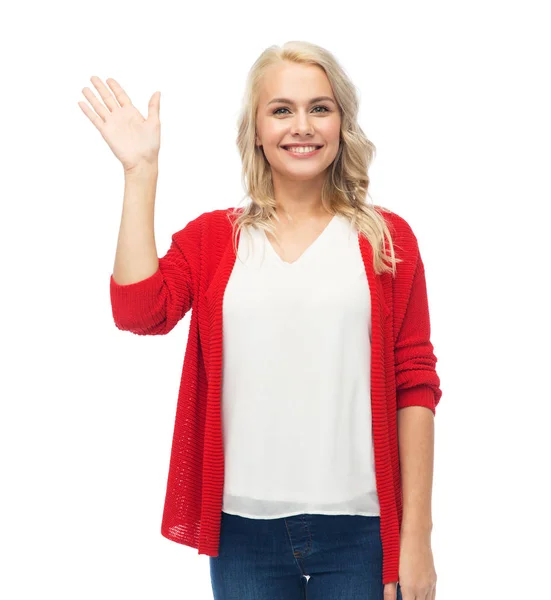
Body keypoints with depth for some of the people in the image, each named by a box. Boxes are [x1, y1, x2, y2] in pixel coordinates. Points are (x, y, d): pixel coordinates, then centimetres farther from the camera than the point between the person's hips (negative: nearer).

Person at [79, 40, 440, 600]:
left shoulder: (386, 239, 2)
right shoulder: (211, 238, 7)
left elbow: (415, 388, 0)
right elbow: (138, 312, -10)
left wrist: (417, 533, -4)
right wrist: (141, 171, -9)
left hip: (358, 528, -1)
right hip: (243, 526, 1)